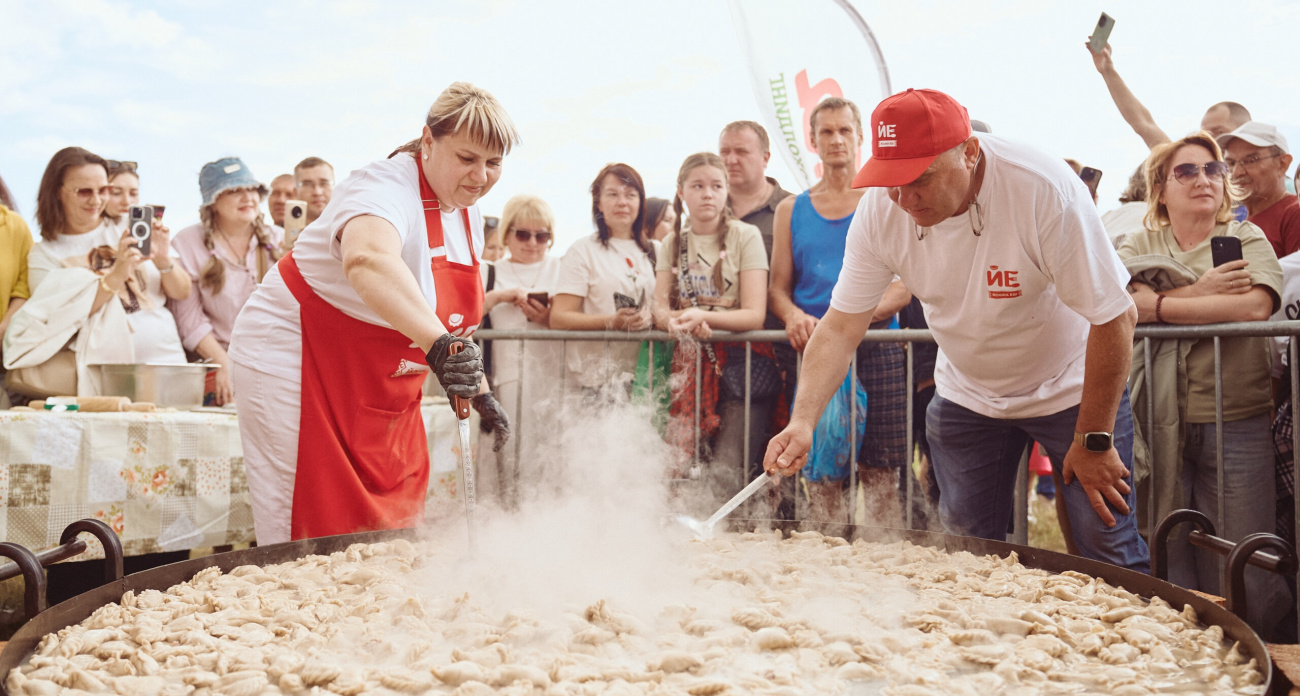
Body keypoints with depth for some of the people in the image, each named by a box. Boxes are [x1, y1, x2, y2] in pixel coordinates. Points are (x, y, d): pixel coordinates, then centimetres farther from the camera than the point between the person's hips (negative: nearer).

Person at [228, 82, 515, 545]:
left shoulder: (467, 211, 4)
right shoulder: (387, 189, -24)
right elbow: (368, 261, -49)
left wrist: (474, 385, 12)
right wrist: (439, 342, -62)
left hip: (381, 381, 9)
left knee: (392, 533, 10)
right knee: (316, 535, -5)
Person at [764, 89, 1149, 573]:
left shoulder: (1046, 190, -30)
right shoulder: (880, 210, -18)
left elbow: (1115, 317, -24)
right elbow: (841, 325, -15)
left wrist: (1095, 440, -19)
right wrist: (802, 420, -30)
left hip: (1072, 387, -3)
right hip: (967, 397, 3)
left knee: (1110, 555, -4)